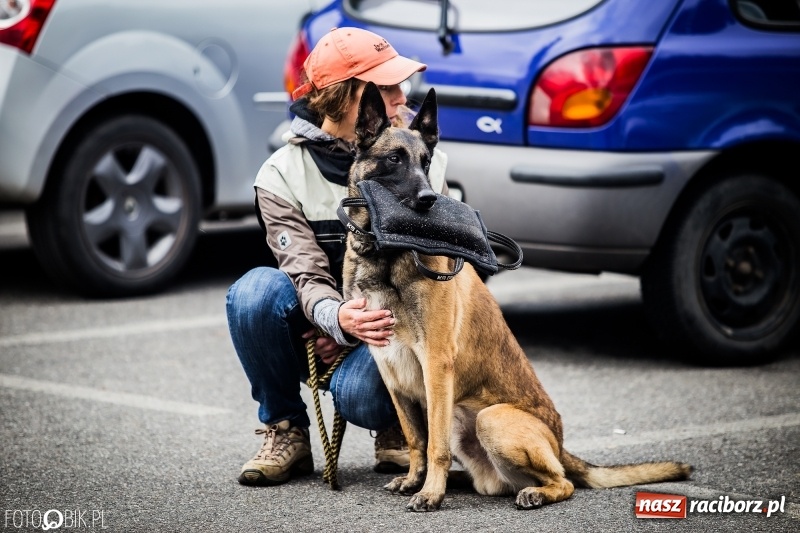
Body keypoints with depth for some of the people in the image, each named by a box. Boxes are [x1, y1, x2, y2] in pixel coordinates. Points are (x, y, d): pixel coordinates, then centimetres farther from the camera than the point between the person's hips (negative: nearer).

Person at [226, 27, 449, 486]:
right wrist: (339, 319, -42)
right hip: (320, 329, 1)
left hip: (393, 328, -1)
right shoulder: (283, 176, -10)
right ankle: (285, 431, -9)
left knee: (358, 394, -35)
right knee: (256, 291, -31)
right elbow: (307, 276, -17)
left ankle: (397, 428, 5)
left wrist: (367, 329, -19)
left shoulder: (421, 158, -5)